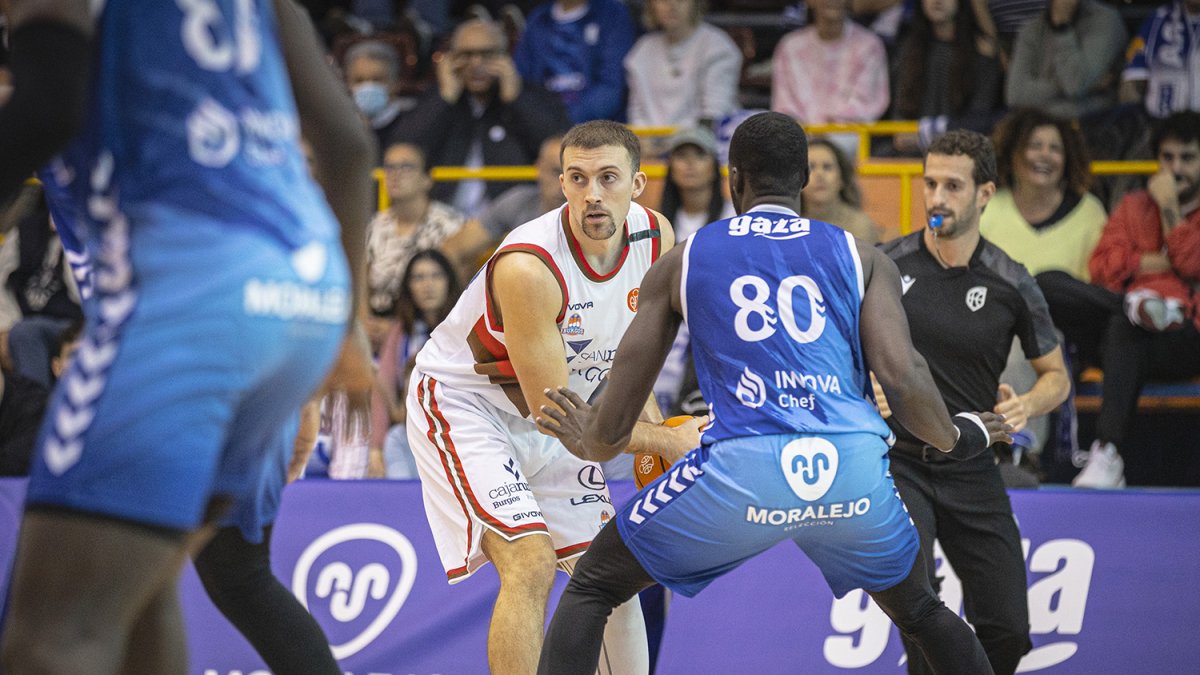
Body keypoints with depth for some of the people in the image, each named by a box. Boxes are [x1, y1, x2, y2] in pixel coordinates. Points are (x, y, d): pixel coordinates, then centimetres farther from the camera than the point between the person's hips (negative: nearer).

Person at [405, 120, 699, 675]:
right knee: (531, 565, -24)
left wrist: (648, 421, -1)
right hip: (461, 404, -7)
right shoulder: (528, 267, -35)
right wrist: (666, 441, -21)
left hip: (547, 409, 7)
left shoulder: (656, 238, -12)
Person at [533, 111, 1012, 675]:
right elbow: (902, 374, 3)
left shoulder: (682, 262, 16)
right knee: (919, 611, 29)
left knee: (591, 589, 15)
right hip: (853, 469, 2)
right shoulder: (860, 258, 15)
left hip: (741, 469, -2)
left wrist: (593, 445, 41)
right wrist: (954, 438, 22)